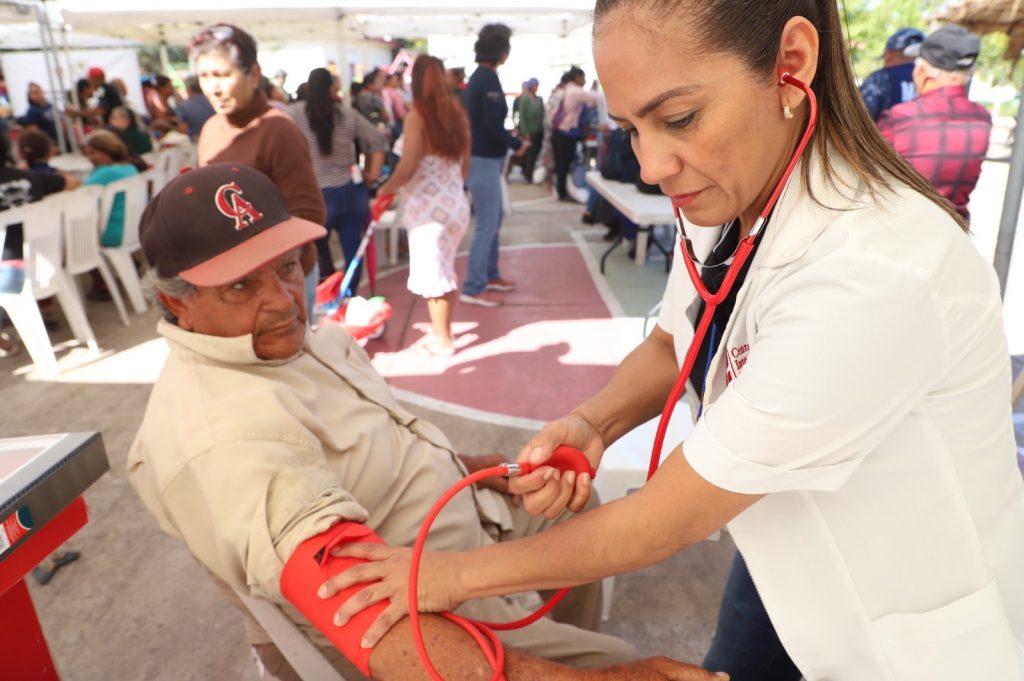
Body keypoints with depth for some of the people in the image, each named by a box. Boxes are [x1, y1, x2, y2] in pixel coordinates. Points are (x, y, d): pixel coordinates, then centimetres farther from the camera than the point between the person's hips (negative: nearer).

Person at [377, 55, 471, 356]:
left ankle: (442, 340, 14)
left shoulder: (417, 116, -12)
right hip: (456, 204, 6)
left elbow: (407, 169, -17)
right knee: (445, 269, 17)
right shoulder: (457, 113, 5)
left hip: (428, 207, -6)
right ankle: (445, 331, 28)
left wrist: (385, 189, 0)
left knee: (431, 272, 5)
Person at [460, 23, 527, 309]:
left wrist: (509, 137, 12)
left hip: (482, 156, 10)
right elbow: (493, 125, -21)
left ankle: (490, 275, 27)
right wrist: (517, 144, -7)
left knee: (494, 217, 18)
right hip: (483, 160, -10)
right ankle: (473, 289, -1)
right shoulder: (488, 79, -16)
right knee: (487, 223, -6)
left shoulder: (479, 76, 13)